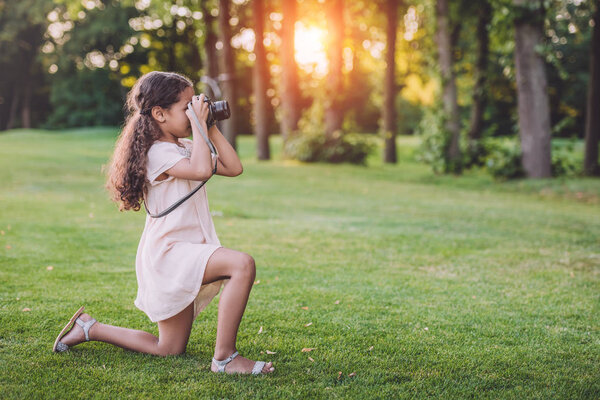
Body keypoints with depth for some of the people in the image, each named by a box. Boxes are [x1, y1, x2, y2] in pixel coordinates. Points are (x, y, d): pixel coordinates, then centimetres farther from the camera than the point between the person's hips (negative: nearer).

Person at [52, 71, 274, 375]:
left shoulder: (186, 147, 15)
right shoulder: (158, 152, -13)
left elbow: (233, 168, 12)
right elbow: (201, 170, -31)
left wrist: (212, 130, 6)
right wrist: (198, 126, -20)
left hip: (187, 252, 9)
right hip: (169, 251, -9)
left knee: (169, 350, 13)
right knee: (242, 264, -30)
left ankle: (90, 329, 25)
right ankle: (224, 358, -25)